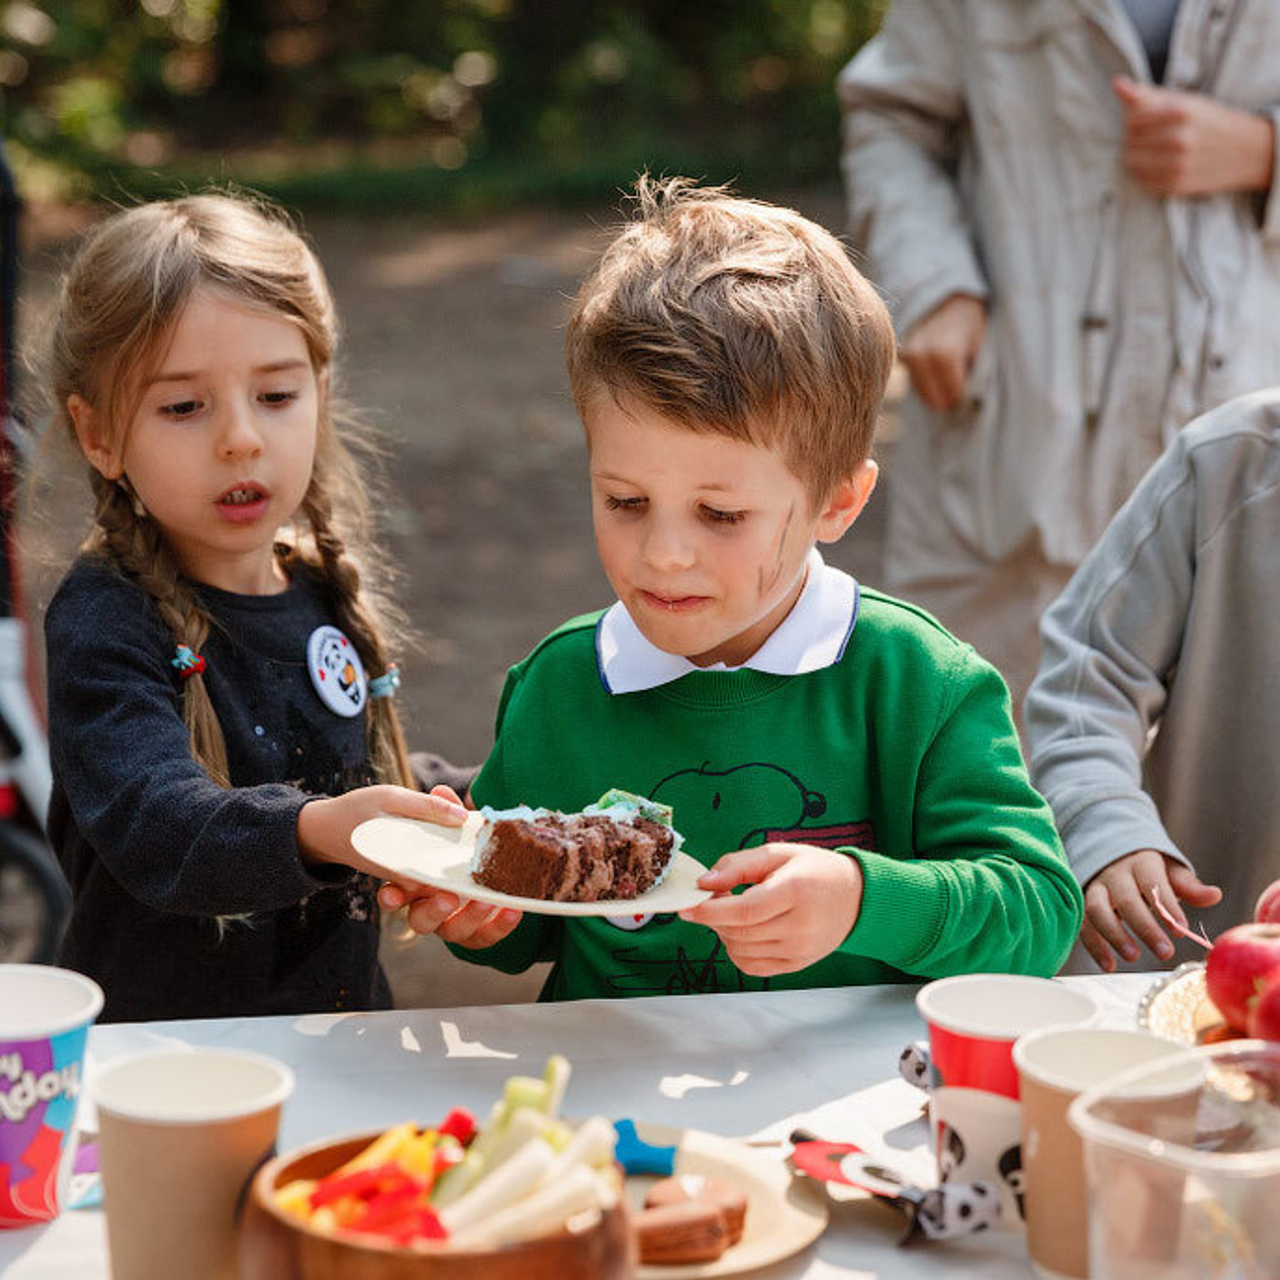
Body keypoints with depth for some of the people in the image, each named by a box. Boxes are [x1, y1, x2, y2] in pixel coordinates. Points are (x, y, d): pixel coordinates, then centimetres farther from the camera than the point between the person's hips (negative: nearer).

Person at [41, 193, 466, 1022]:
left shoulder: (327, 595, 9)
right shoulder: (103, 626, -9)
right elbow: (155, 826, -25)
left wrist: (423, 832, 6)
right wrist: (313, 831, -40)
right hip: (164, 1049, -7)